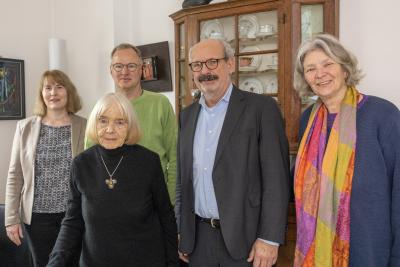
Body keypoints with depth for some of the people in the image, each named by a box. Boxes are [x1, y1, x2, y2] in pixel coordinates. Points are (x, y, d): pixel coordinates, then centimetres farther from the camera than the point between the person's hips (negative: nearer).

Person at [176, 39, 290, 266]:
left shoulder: (262, 108, -9)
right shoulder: (187, 115, 7)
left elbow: (276, 178, -11)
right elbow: (183, 177, 12)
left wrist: (269, 238, -14)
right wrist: (181, 231, 11)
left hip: (245, 237, -4)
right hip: (199, 238, 5)